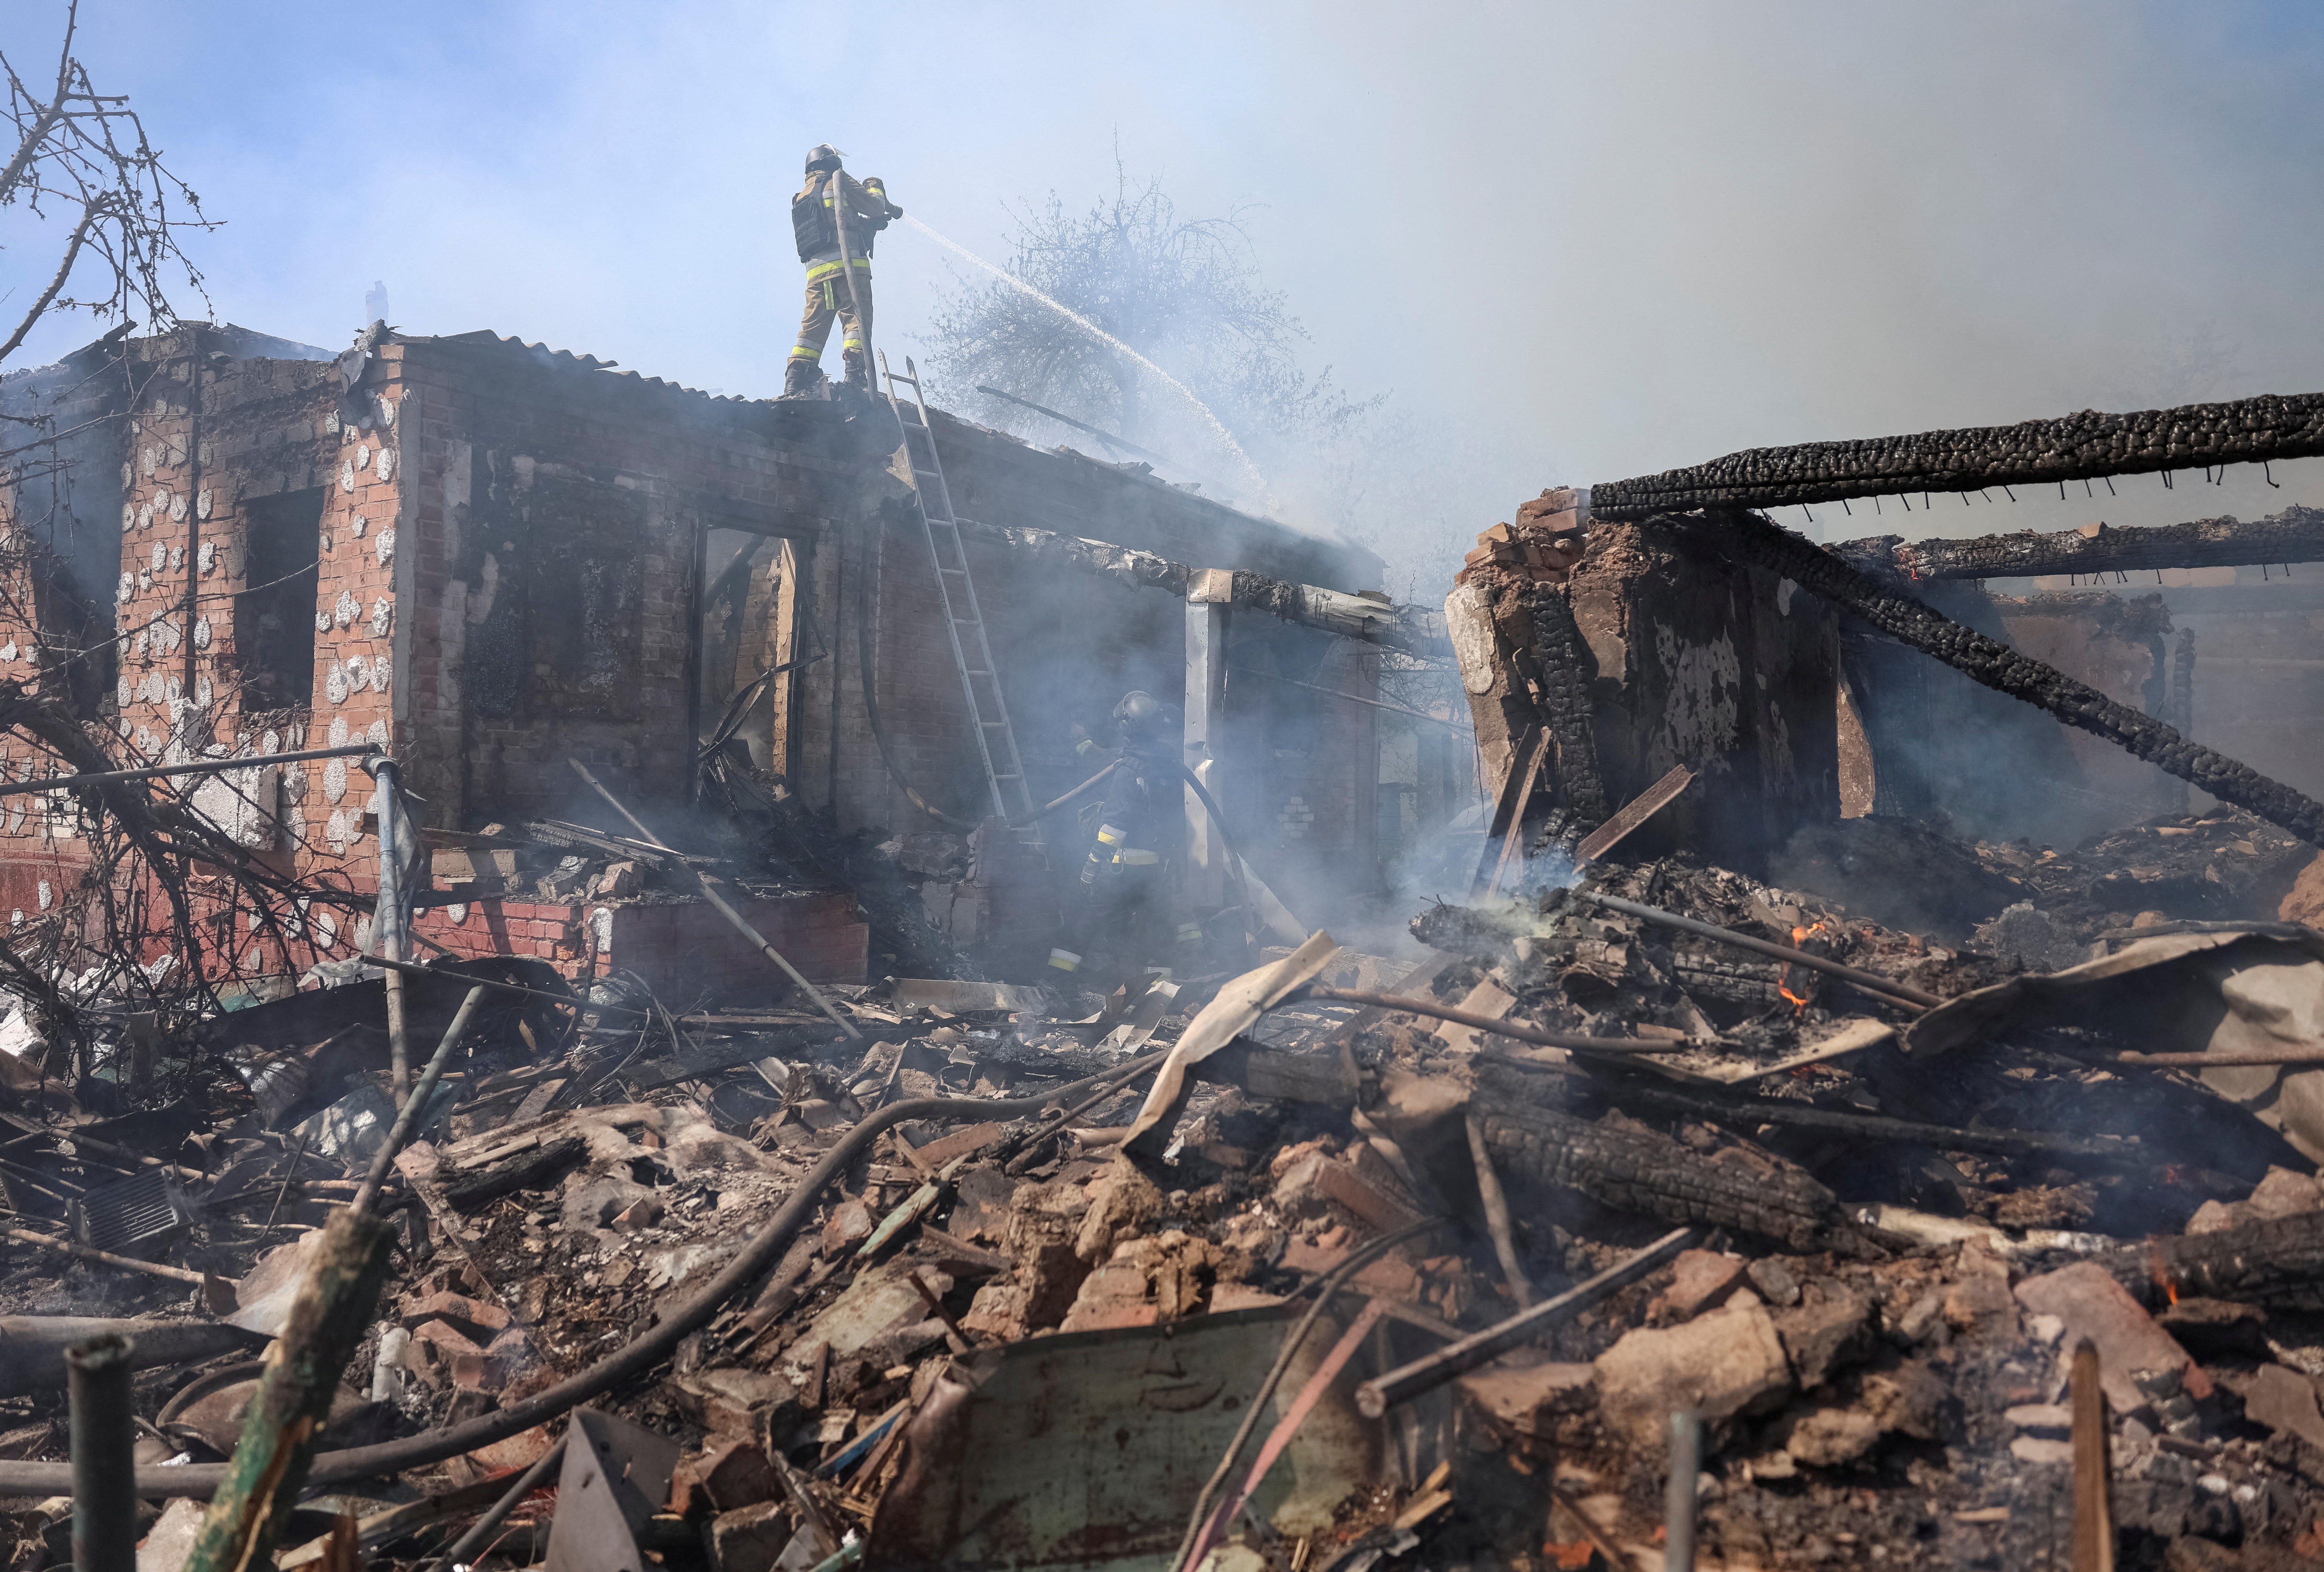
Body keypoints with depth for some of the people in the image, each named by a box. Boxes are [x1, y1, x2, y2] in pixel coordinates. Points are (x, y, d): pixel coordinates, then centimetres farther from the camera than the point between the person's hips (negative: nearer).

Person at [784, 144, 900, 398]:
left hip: (816, 269, 6)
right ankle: (856, 374, -26)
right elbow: (874, 206, 6)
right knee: (856, 317, -10)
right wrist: (876, 188, 27)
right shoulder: (839, 180, 7)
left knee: (813, 325, 5)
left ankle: (796, 381, -4)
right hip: (847, 263, -6)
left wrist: (874, 222, 30)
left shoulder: (801, 197, 28)